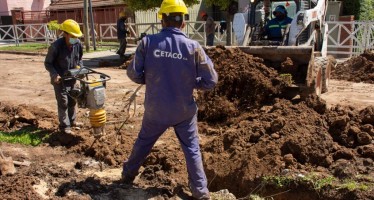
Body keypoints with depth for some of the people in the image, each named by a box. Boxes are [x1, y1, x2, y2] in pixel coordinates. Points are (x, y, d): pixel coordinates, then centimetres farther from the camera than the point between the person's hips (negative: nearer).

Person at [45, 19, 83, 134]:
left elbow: (79, 59, 10)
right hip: (59, 79, -5)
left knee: (72, 100, 16)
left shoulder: (78, 44, -8)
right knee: (63, 102, -1)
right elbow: (47, 63, -12)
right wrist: (55, 74, -25)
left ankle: (72, 121, 34)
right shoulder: (56, 46, -23)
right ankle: (64, 126, 10)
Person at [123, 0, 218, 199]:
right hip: (184, 110, -1)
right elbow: (210, 81, -9)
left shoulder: (148, 42, -12)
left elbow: (133, 73, -8)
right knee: (192, 149, 14)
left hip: (155, 109, 1)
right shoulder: (193, 47, -12)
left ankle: (128, 174, 44)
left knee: (143, 142, 24)